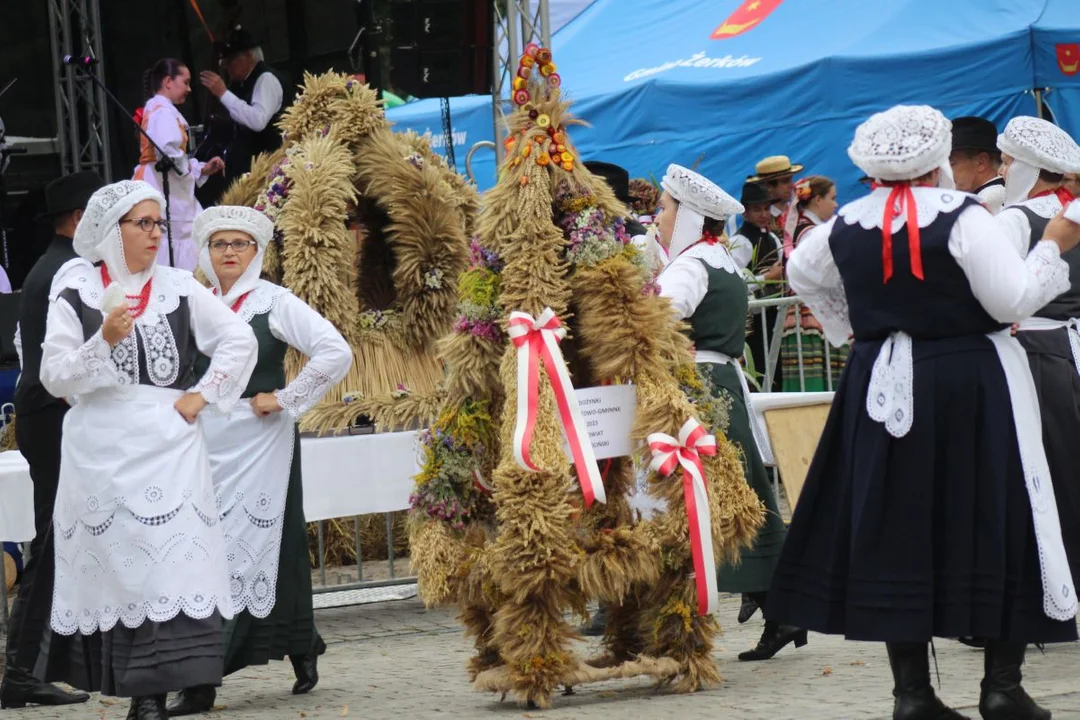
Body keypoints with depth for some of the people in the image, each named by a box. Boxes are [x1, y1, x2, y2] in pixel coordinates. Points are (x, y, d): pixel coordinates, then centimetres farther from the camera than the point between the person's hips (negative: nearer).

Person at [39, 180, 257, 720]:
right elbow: (54, 377, -1)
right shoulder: (75, 292, 3)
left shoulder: (177, 288, 8)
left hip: (166, 447, 1)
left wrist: (203, 396, 4)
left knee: (169, 567, -11)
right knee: (114, 568, 0)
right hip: (100, 449, -1)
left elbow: (239, 340, 13)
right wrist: (104, 341, -14)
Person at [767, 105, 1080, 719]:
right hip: (972, 390, -4)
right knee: (999, 525, 3)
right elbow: (1012, 301, -14)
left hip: (885, 391, 5)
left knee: (894, 530, 7)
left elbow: (801, 272, 23)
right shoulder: (962, 217, -14)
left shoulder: (847, 226, 4)